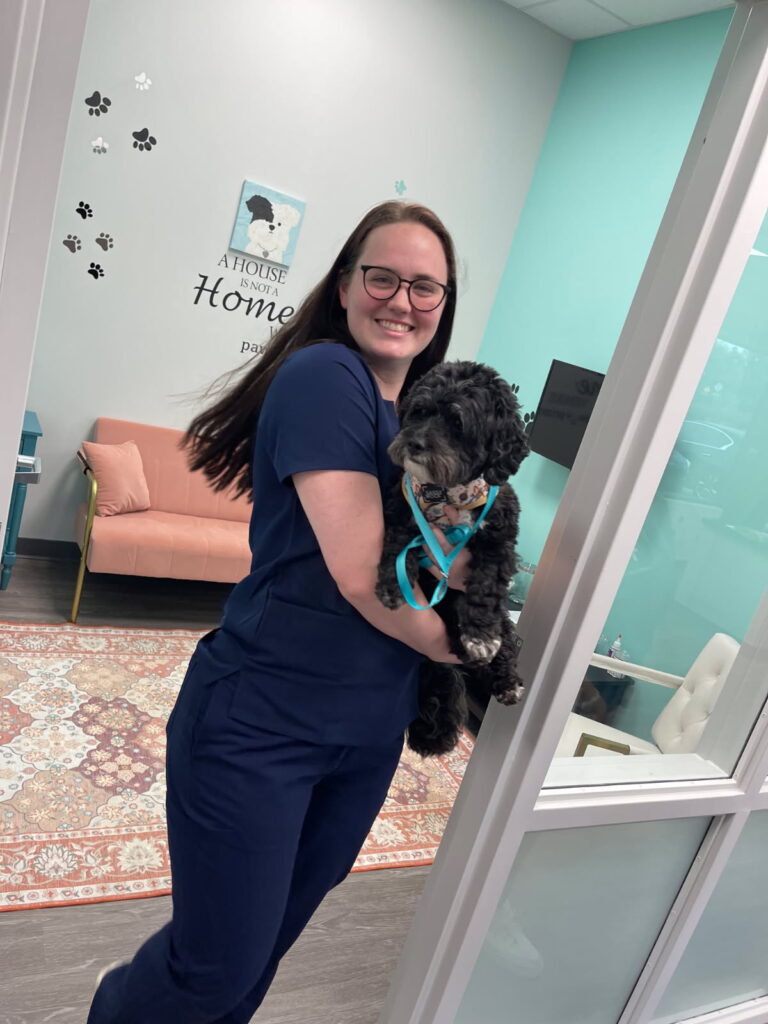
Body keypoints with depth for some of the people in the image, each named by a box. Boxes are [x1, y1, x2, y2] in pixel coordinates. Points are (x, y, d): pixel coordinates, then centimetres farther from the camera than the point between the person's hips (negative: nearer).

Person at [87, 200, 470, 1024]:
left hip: (368, 736, 7)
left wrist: (466, 551, -13)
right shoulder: (324, 375, -16)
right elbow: (360, 573, -22)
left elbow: (449, 557, 9)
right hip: (260, 719, -7)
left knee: (269, 938, 23)